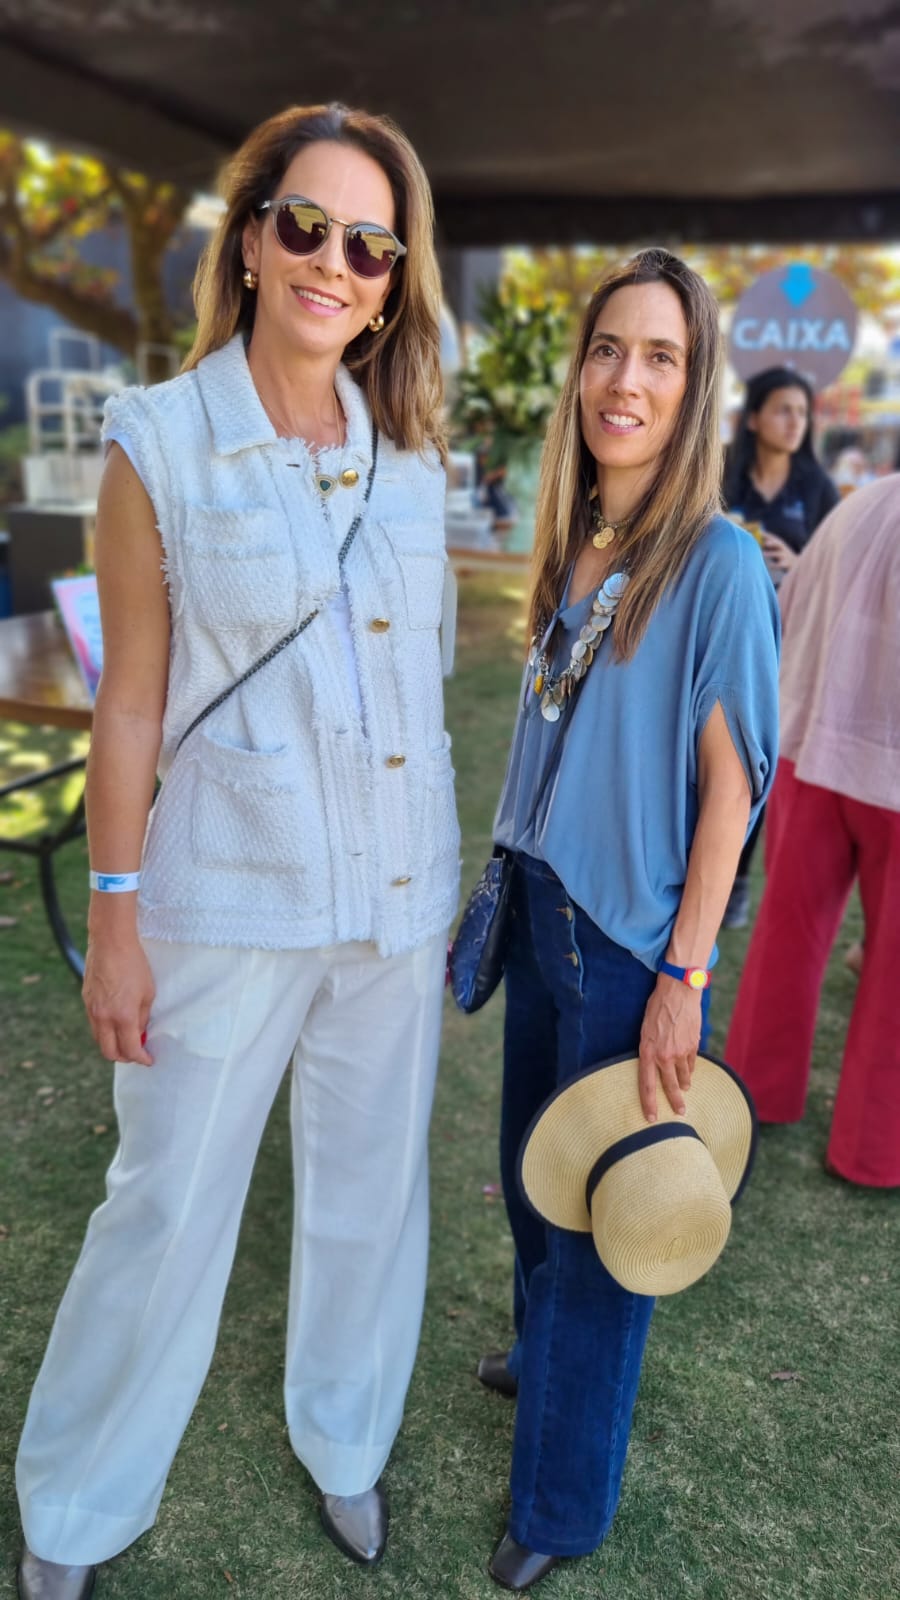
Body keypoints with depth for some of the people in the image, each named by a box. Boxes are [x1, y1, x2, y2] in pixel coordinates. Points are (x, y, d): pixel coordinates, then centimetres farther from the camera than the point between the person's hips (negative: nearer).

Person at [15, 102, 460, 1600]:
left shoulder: (410, 456, 5)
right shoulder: (162, 443, -6)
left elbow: (425, 681, 11)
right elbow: (130, 702, -5)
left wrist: (449, 880, 12)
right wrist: (115, 918, -6)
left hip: (398, 897, 4)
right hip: (230, 898, -4)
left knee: (371, 1190, 18)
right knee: (169, 1209, 9)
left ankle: (346, 1447, 44)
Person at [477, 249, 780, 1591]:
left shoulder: (719, 562, -16)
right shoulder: (572, 545, 3)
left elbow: (729, 782, -15)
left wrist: (682, 978, -16)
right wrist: (520, 880, 12)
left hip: (631, 938, -6)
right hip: (542, 908, 7)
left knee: (600, 1200, 10)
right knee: (530, 1165, 23)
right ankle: (548, 1351, 53)